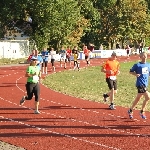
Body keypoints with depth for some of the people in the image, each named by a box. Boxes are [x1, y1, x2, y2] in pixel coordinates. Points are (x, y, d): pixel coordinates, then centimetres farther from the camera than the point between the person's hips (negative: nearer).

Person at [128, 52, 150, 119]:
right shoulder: (137, 65, -7)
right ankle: (142, 112, -1)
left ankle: (130, 110, 32)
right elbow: (130, 71, 0)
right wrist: (135, 74, -18)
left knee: (137, 99, 15)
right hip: (140, 84, -6)